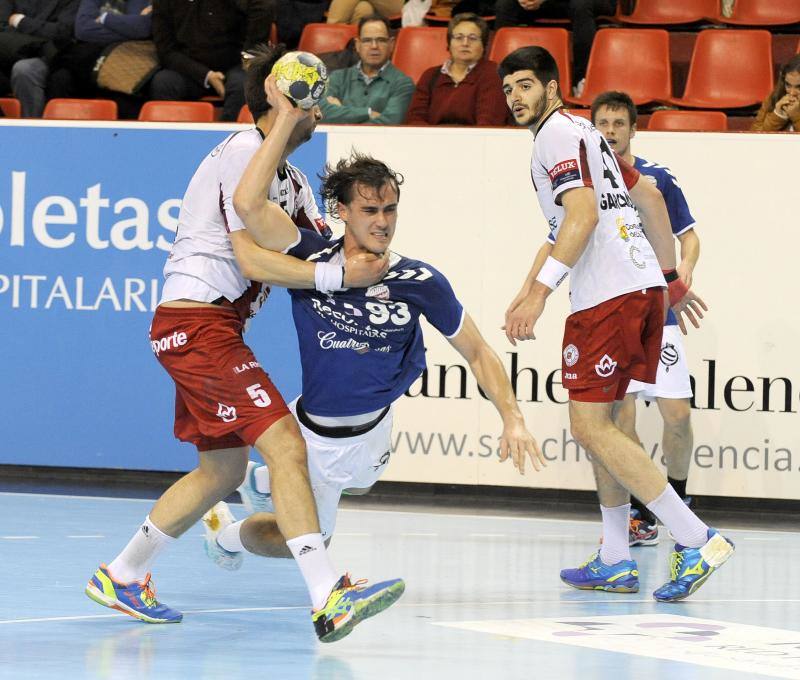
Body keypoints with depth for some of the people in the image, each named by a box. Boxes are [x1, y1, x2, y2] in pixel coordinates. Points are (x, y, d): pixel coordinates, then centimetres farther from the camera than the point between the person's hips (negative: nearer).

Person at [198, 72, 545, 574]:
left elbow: (478, 352, -8)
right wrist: (287, 120, -34)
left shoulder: (421, 282, -17)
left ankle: (264, 481, 63)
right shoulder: (313, 259, -21)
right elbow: (249, 204, -36)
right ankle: (225, 534, 45)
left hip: (372, 428, 3)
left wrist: (513, 419, -19)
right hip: (316, 433, -3)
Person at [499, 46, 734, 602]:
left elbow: (583, 215, -19)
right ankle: (615, 563, 17)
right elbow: (649, 198, 29)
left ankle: (697, 541, -17)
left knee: (591, 426, -11)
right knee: (599, 422, 15)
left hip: (609, 295, -10)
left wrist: (539, 291, -24)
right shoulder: (582, 132, 24)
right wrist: (671, 279, 33)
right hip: (643, 285, 10)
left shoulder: (557, 133, -6)